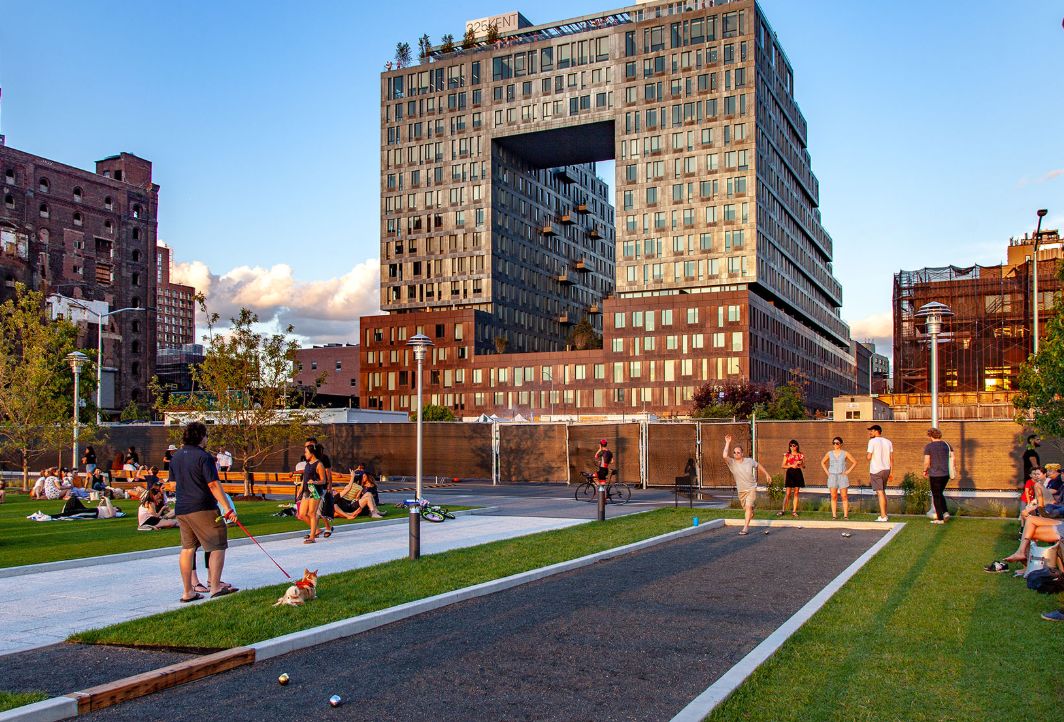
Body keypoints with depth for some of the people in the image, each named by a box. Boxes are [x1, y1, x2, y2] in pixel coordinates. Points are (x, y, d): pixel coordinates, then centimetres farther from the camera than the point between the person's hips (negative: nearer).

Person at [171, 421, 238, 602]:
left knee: (187, 548, 11)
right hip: (203, 509, -8)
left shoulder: (175, 457, 11)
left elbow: (175, 483, 20)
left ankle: (188, 592, 13)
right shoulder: (203, 456, -12)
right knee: (218, 546, 1)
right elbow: (214, 485, -17)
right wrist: (228, 509, -17)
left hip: (181, 510, 8)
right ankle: (215, 587, -3)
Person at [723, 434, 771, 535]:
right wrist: (727, 443, -28)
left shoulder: (749, 461, -8)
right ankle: (752, 512, 54)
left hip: (751, 488, -2)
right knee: (746, 507, 16)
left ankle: (746, 528, -17)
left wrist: (767, 475, 16)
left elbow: (758, 466, 11)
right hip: (741, 490, 2)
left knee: (748, 506, -16)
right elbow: (725, 456, -33)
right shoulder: (732, 463, -13)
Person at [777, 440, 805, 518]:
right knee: (787, 493, -6)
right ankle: (783, 510, -6)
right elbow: (783, 466, 1)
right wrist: (792, 465, -13)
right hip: (790, 473, -2)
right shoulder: (787, 455, 5)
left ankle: (794, 511, 7)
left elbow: (804, 466, 11)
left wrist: (801, 463, -10)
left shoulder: (801, 455, 7)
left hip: (798, 473, 2)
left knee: (796, 493, 3)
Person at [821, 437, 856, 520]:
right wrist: (826, 472, 8)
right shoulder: (829, 453, 7)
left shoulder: (845, 453, 1)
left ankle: (845, 515, 0)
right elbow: (822, 462, 20)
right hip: (832, 476, 2)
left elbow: (855, 462, 5)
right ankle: (834, 515, 0)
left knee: (844, 497, -3)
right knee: (833, 497, -1)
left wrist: (848, 471, -3)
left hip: (842, 476, -2)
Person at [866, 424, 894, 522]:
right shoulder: (888, 442, 10)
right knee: (883, 491, 19)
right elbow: (891, 458, 9)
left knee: (880, 492, -6)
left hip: (876, 470, -6)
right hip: (886, 469, 6)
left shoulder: (872, 441, -8)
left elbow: (869, 457, -13)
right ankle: (884, 514, 23)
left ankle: (883, 517, -7)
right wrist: (891, 472, 12)